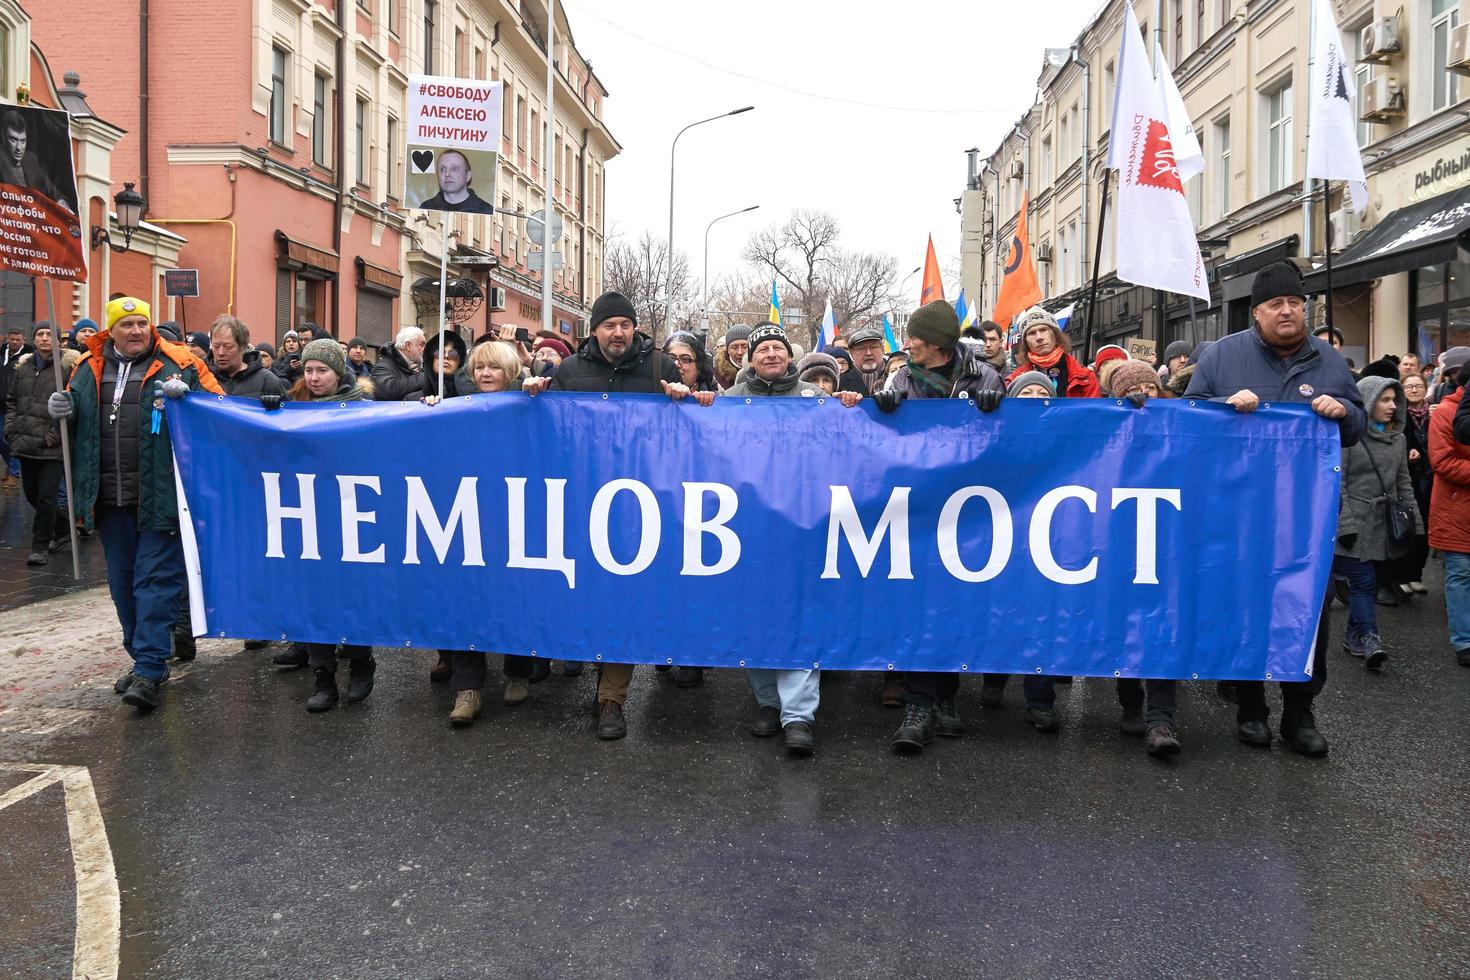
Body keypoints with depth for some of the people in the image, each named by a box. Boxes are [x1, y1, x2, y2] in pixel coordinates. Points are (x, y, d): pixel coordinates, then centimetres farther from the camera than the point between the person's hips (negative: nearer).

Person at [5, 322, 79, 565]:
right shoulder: (23, 367, 11)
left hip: (52, 448, -6)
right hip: (26, 445, 6)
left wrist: (56, 435, -14)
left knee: (46, 498, -5)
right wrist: (12, 431, 9)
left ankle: (41, 547, 7)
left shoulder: (68, 367, -7)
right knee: (32, 495, 15)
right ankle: (63, 530, 34)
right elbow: (12, 401, 20)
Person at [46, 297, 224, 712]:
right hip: (111, 498, 6)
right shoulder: (89, 368, 11)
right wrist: (63, 410, -2)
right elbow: (76, 415, 21)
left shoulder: (178, 364, -3)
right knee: (122, 581, 14)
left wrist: (187, 397, -22)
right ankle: (146, 658, 28)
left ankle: (148, 671, -1)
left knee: (156, 579, -5)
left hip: (159, 495, -6)